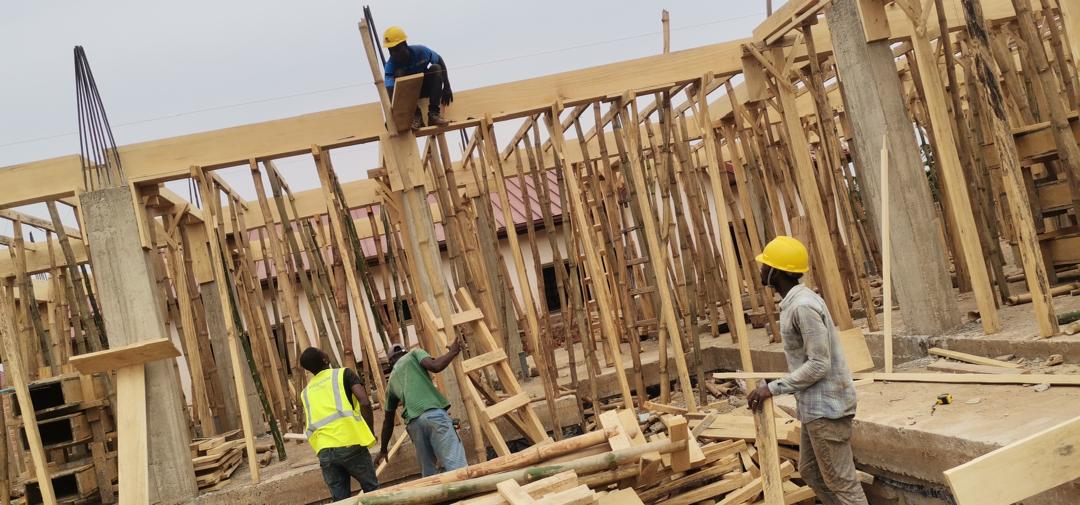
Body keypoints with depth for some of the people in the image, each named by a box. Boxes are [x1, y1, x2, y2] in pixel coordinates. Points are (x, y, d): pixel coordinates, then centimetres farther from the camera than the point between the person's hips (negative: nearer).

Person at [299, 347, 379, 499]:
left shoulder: (306, 392, 22)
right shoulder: (343, 373, 8)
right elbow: (365, 402, -4)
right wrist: (370, 432, 8)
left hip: (324, 451, 4)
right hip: (349, 444, -4)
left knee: (340, 500, 11)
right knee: (372, 490, 13)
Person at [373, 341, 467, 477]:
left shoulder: (391, 381, 31)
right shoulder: (414, 354, 20)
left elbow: (388, 420, 35)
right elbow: (435, 366, -3)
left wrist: (383, 450, 45)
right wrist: (452, 352, 15)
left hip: (413, 421, 4)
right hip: (434, 413, -4)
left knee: (428, 472, 15)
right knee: (456, 465, -12)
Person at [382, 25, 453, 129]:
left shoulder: (420, 51, -22)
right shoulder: (391, 65, -26)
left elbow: (440, 61, -6)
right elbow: (390, 91, -37)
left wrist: (447, 87, -12)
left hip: (426, 87, 2)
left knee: (435, 68, -26)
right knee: (399, 73, -30)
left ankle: (433, 113, -30)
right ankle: (416, 114, -31)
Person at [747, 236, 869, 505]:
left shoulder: (803, 306, -22)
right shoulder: (793, 302, 10)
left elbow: (819, 365, -23)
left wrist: (773, 388, -19)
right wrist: (776, 386, 14)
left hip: (826, 406, -10)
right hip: (815, 405, 10)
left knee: (840, 481, -2)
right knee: (810, 471, 20)